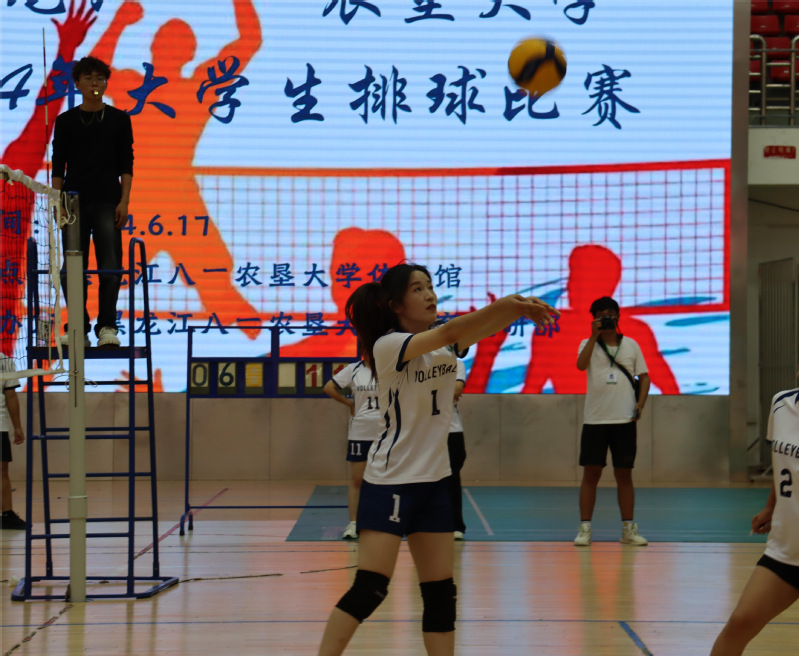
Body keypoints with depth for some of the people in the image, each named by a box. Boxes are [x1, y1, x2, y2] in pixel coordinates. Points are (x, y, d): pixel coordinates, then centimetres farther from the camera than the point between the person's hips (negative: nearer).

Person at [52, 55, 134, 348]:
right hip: (75, 202, 1)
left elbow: (126, 164, 5)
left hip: (108, 202, -1)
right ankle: (79, 329, 8)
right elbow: (58, 165, 7)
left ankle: (107, 326, -2)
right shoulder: (66, 121, 7)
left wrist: (124, 201, -5)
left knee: (110, 265, -8)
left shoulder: (119, 120, 6)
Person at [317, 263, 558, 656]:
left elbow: (482, 330, -9)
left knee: (441, 593, 6)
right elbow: (448, 333, -28)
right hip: (391, 480, -7)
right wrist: (502, 304, -39)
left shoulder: (444, 346, 8)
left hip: (433, 481, 7)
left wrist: (519, 310, -29)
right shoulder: (388, 345, -13)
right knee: (369, 589, -12)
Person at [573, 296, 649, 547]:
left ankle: (628, 529, 11)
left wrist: (640, 403, -4)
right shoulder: (588, 344, 5)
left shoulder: (631, 345, 9)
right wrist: (595, 335, -16)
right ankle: (585, 528, 2)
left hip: (624, 420, 1)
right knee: (591, 474, -1)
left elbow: (644, 376, 10)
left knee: (624, 475, 6)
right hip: (594, 420, -1)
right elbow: (581, 364, -16)